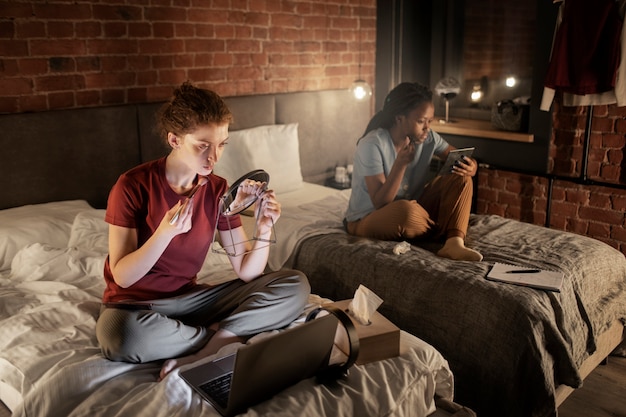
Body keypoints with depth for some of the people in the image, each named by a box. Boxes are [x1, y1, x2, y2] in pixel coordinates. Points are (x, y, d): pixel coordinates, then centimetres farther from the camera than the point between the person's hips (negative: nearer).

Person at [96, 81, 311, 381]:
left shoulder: (218, 190, -2)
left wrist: (264, 230, -22)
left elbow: (246, 272, -3)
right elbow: (122, 276, -15)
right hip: (135, 304, -4)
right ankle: (226, 339, -16)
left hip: (190, 298, 4)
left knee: (295, 286, -12)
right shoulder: (133, 186, -14)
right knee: (120, 334, -42)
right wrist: (165, 233, -30)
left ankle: (192, 357, -22)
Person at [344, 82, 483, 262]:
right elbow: (380, 203, -25)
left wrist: (470, 168, -23)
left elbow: (465, 160, 2)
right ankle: (447, 234, -9)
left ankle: (454, 243, -29)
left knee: (461, 177, -10)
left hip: (411, 213, 7)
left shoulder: (428, 138, -6)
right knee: (405, 209, -41)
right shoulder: (372, 145, -23)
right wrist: (401, 164, -37)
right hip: (366, 220, -6)